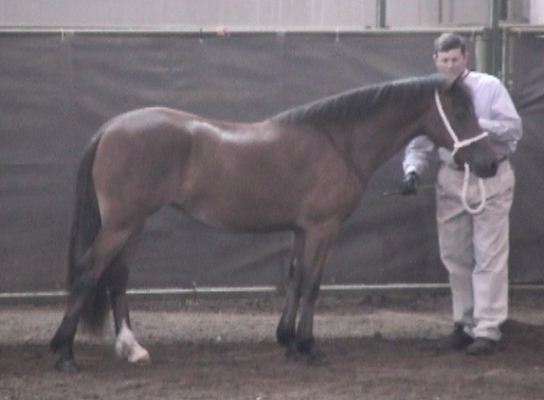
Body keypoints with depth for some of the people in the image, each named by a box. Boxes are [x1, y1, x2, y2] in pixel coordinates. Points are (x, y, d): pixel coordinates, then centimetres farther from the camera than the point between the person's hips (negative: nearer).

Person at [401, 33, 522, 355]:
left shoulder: (490, 87, -7)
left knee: (490, 256, -7)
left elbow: (514, 128, -11)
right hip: (452, 180, 4)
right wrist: (413, 171, -15)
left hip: (491, 177, -4)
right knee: (455, 256, 10)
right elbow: (420, 143, 4)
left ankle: (487, 330, -7)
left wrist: (477, 124, -25)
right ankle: (465, 324, 21)